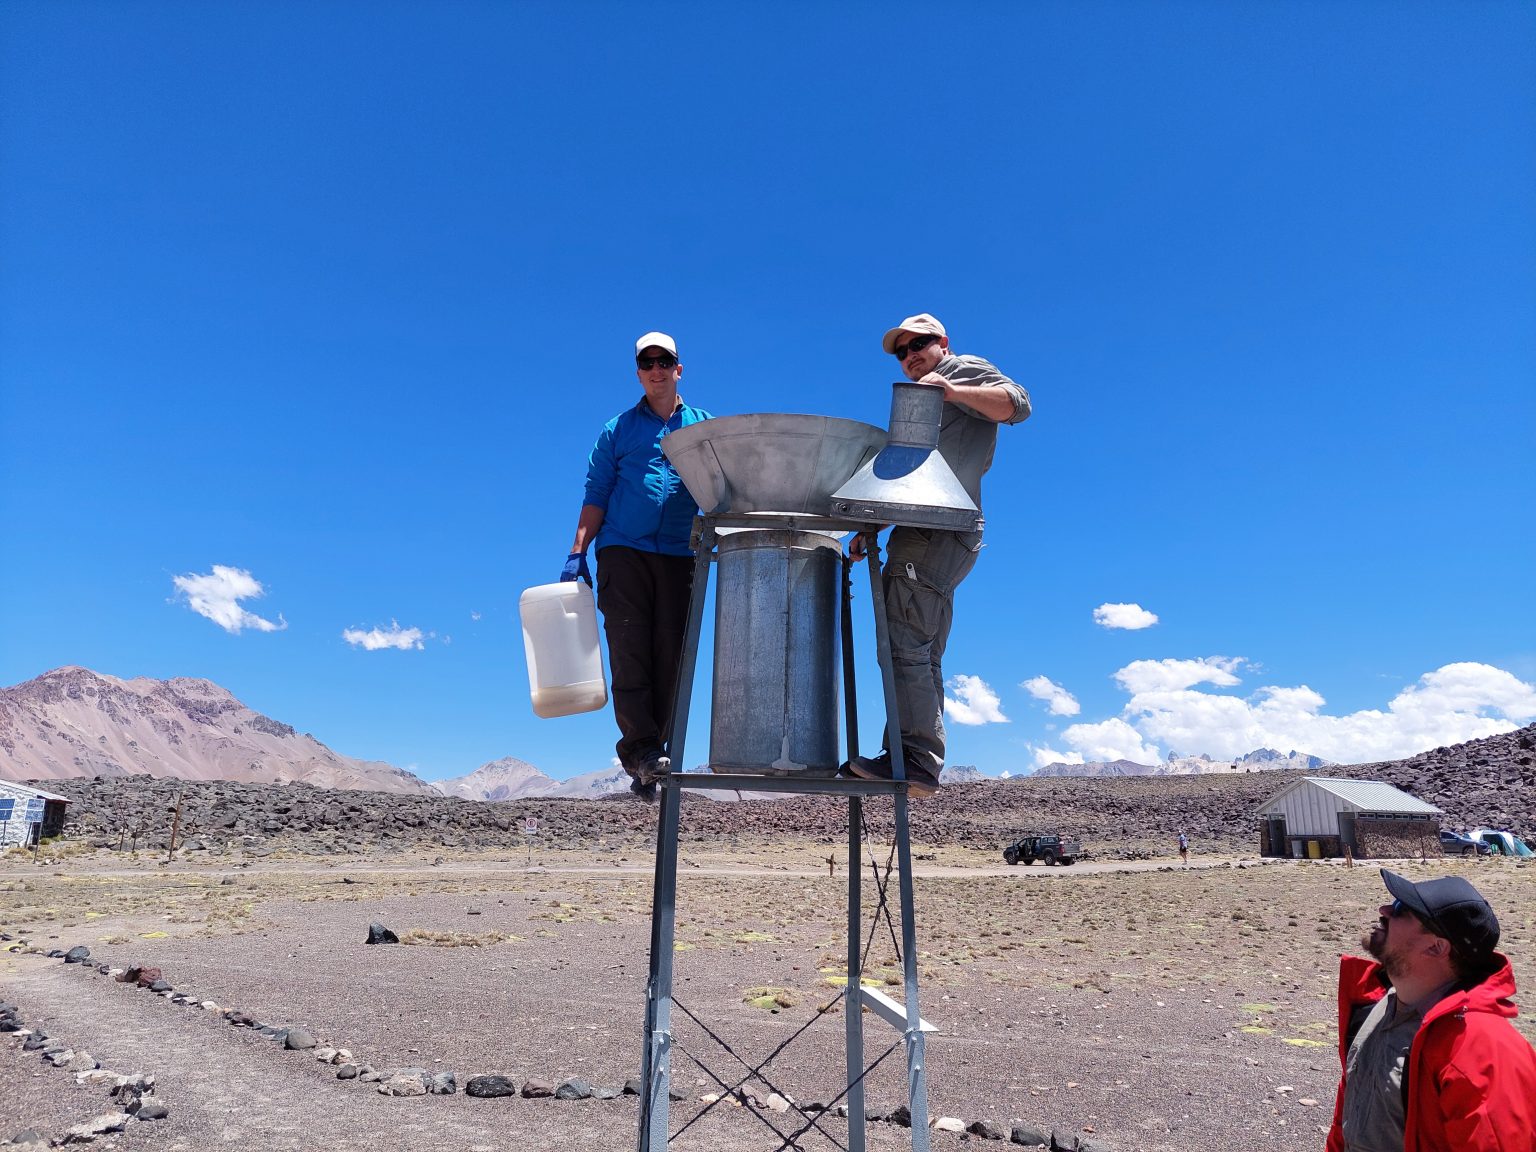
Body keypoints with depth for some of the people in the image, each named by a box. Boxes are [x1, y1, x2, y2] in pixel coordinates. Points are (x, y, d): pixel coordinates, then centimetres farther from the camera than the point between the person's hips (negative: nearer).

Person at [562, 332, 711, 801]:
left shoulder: (705, 428, 17)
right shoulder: (618, 430, 16)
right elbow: (595, 497, 12)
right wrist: (577, 552, 0)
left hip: (680, 555, 1)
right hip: (624, 551, 0)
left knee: (670, 657, -5)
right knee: (630, 652, -11)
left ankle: (648, 760, -1)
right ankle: (641, 749, -13)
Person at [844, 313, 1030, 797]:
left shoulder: (965, 369, 9)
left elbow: (1016, 403, -9)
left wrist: (951, 390, -20)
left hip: (939, 534, -10)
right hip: (921, 536, 10)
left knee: (904, 644, -19)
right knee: (921, 656, 5)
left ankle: (914, 760, -22)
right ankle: (924, 764, 7)